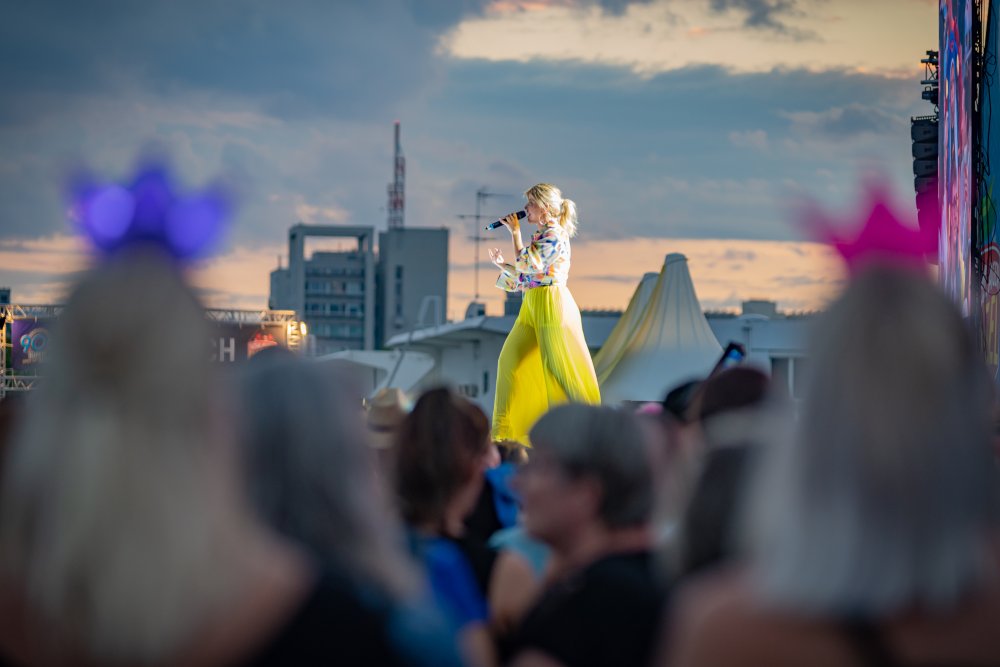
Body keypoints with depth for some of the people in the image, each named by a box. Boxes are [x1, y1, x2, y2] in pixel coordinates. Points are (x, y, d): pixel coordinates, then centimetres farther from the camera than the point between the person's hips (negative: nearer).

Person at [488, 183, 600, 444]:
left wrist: (516, 233, -8)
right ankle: (507, 430, 11)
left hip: (551, 304, -10)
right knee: (512, 359, 6)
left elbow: (527, 265, -18)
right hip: (533, 305, 10)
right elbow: (523, 276, 19)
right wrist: (501, 264, 7)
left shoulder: (555, 234, -10)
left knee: (560, 366, -7)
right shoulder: (540, 236, 17)